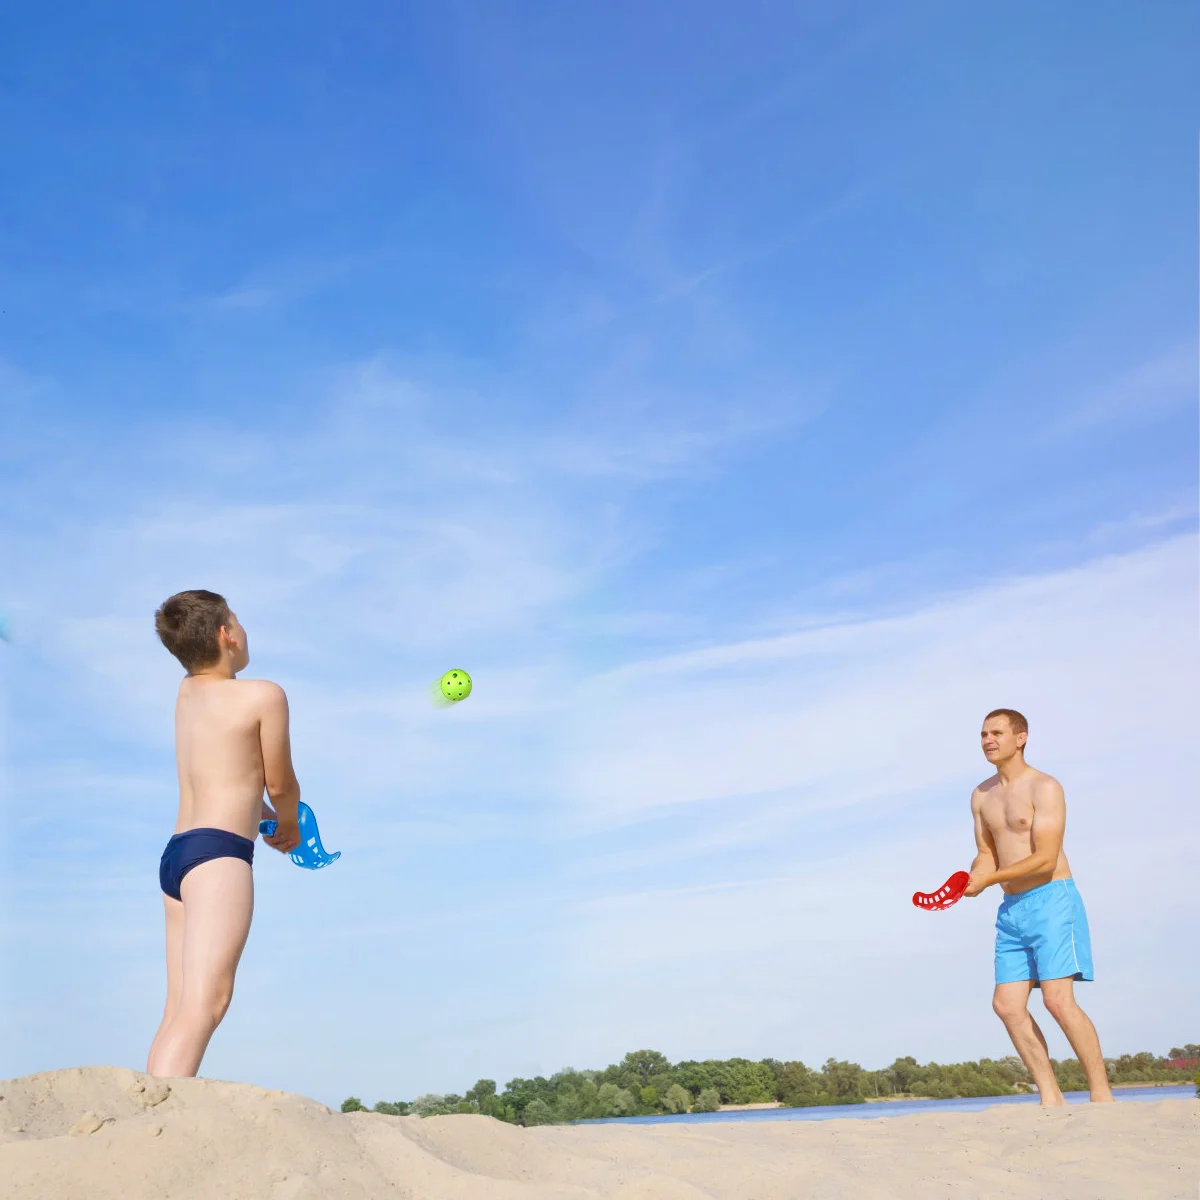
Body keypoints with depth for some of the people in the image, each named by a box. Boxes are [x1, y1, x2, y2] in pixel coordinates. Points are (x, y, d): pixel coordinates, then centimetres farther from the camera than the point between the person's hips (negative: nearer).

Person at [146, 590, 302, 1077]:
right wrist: (289, 826, 25)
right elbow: (281, 785, 5)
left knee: (179, 1008, 6)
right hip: (217, 854, -9)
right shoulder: (265, 695, -3)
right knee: (205, 1001, -22)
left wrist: (267, 818, 36)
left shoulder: (187, 693, 19)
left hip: (176, 853, 9)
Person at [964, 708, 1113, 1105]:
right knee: (1007, 1005, -1)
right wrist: (973, 882, -3)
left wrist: (988, 879, -18)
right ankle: (1052, 1097, 5)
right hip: (1011, 909, 7)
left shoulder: (1044, 787, -8)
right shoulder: (981, 796, 14)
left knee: (1058, 1000, -15)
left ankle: (1102, 1094, -5)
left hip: (1051, 900, -7)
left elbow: (1045, 858, -15)